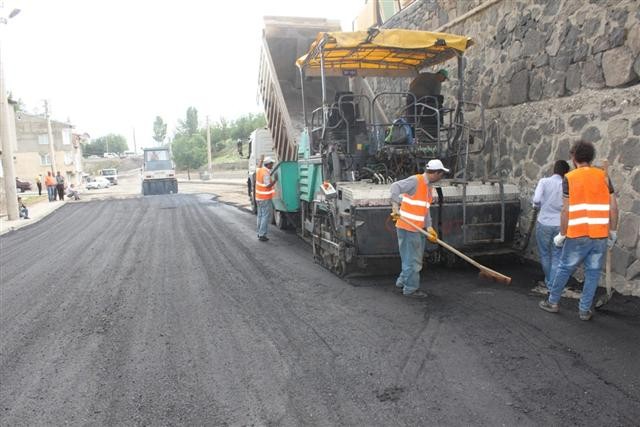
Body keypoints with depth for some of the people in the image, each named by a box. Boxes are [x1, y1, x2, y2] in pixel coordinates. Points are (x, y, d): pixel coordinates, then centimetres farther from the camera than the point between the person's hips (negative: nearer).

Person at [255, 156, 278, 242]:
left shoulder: (259, 170, 6)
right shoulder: (266, 173, -21)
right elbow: (268, 186, -26)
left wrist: (261, 160, 42)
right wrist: (275, 180, -21)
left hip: (258, 197, 10)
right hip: (265, 199, -9)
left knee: (260, 216, 18)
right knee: (266, 217, -5)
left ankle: (259, 233, 25)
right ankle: (262, 235, -6)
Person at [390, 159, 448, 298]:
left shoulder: (428, 186, 14)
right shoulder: (415, 181, -14)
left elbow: (425, 209, 15)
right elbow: (395, 186, -27)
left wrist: (429, 227, 7)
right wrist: (395, 206, -38)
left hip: (418, 228, 9)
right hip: (408, 227, -9)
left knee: (416, 258, 19)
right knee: (412, 258, 0)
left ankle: (402, 282, 32)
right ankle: (411, 289, 12)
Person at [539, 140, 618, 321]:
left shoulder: (569, 178, -4)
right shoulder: (603, 176, 6)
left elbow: (566, 210, -7)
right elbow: (613, 208, 5)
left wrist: (561, 234, 1)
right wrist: (613, 232, 13)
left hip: (578, 235, -2)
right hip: (600, 235, 3)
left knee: (564, 268, 11)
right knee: (593, 272, 10)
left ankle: (552, 302, 22)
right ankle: (584, 310, 14)